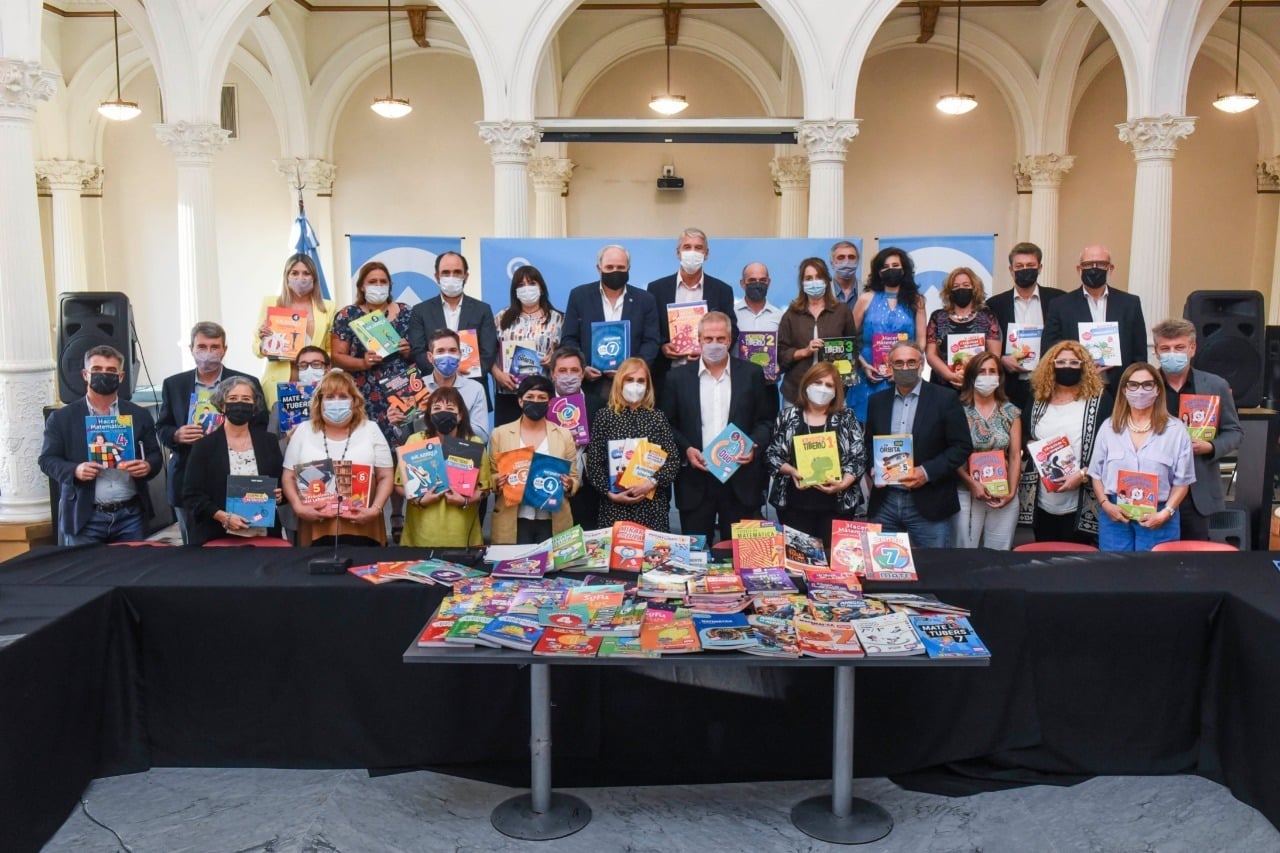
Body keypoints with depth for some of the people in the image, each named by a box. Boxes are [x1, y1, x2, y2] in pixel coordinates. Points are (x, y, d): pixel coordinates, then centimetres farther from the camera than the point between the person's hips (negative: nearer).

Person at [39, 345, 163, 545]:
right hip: (83, 516, -1)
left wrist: (148, 466, -12)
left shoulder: (139, 416, 9)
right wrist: (74, 470, -17)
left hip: (131, 514, 1)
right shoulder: (62, 418, 4)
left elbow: (155, 455, 11)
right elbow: (47, 459, 3)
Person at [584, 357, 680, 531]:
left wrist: (652, 483, -12)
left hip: (652, 505, 1)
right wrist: (610, 493, -9)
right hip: (614, 505, -1)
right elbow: (593, 463, 1)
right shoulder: (604, 416, 3)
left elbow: (673, 459, 2)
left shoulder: (657, 417, 8)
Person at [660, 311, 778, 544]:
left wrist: (754, 448, -11)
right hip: (695, 480, 0)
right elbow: (668, 424, 6)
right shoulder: (678, 376, 5)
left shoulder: (752, 374, 5)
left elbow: (766, 421, 7)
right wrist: (685, 450, -10)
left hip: (740, 479, 0)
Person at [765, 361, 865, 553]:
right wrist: (791, 471, -12)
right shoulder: (787, 416, 6)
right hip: (794, 504, 0)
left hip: (837, 504, 0)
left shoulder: (846, 418, 5)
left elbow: (859, 457, 1)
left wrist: (843, 483, -14)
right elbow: (772, 454, 5)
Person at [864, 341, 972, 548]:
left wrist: (927, 472, -15)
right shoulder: (877, 401, 10)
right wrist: (874, 468, -4)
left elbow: (963, 446, -4)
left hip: (929, 506, -3)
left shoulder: (945, 398, -2)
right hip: (884, 502, 3)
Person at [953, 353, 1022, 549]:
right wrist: (972, 483, -14)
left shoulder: (1011, 413, 6)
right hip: (966, 494, -2)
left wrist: (1011, 492, -3)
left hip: (1004, 496, 2)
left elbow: (1015, 456, 5)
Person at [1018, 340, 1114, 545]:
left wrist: (1082, 474, -15)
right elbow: (1023, 437, 22)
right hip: (1042, 503, 4)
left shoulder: (1099, 399, -1)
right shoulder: (1038, 402, 12)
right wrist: (1032, 447, 0)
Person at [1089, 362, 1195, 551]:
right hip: (1115, 516, 2)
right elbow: (1097, 474, 10)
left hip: (1157, 518, -2)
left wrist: (1166, 513, -10)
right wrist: (1105, 504, -4)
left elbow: (1182, 480, 1)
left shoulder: (1175, 429, 2)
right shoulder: (1108, 427, 8)